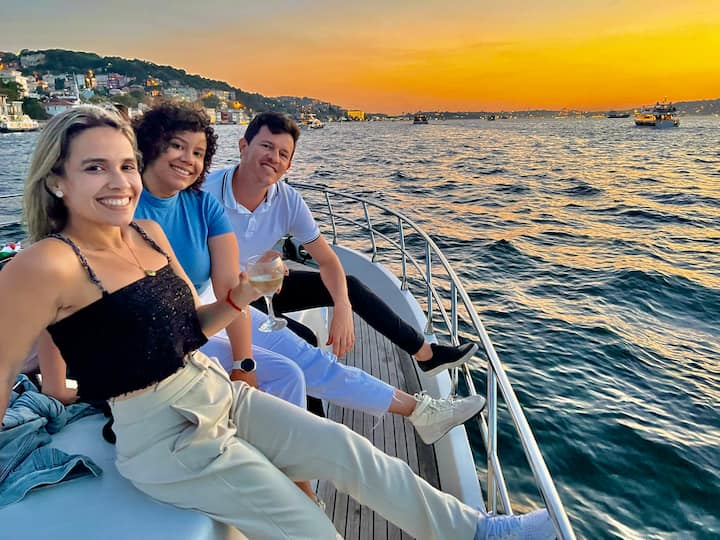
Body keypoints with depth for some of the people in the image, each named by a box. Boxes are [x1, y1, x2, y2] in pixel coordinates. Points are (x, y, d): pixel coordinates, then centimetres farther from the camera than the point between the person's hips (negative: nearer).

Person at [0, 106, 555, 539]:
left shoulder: (149, 234, 3)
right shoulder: (46, 266, -19)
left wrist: (237, 299, -10)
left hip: (220, 395, 7)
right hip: (164, 439, -6)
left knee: (347, 448, 2)